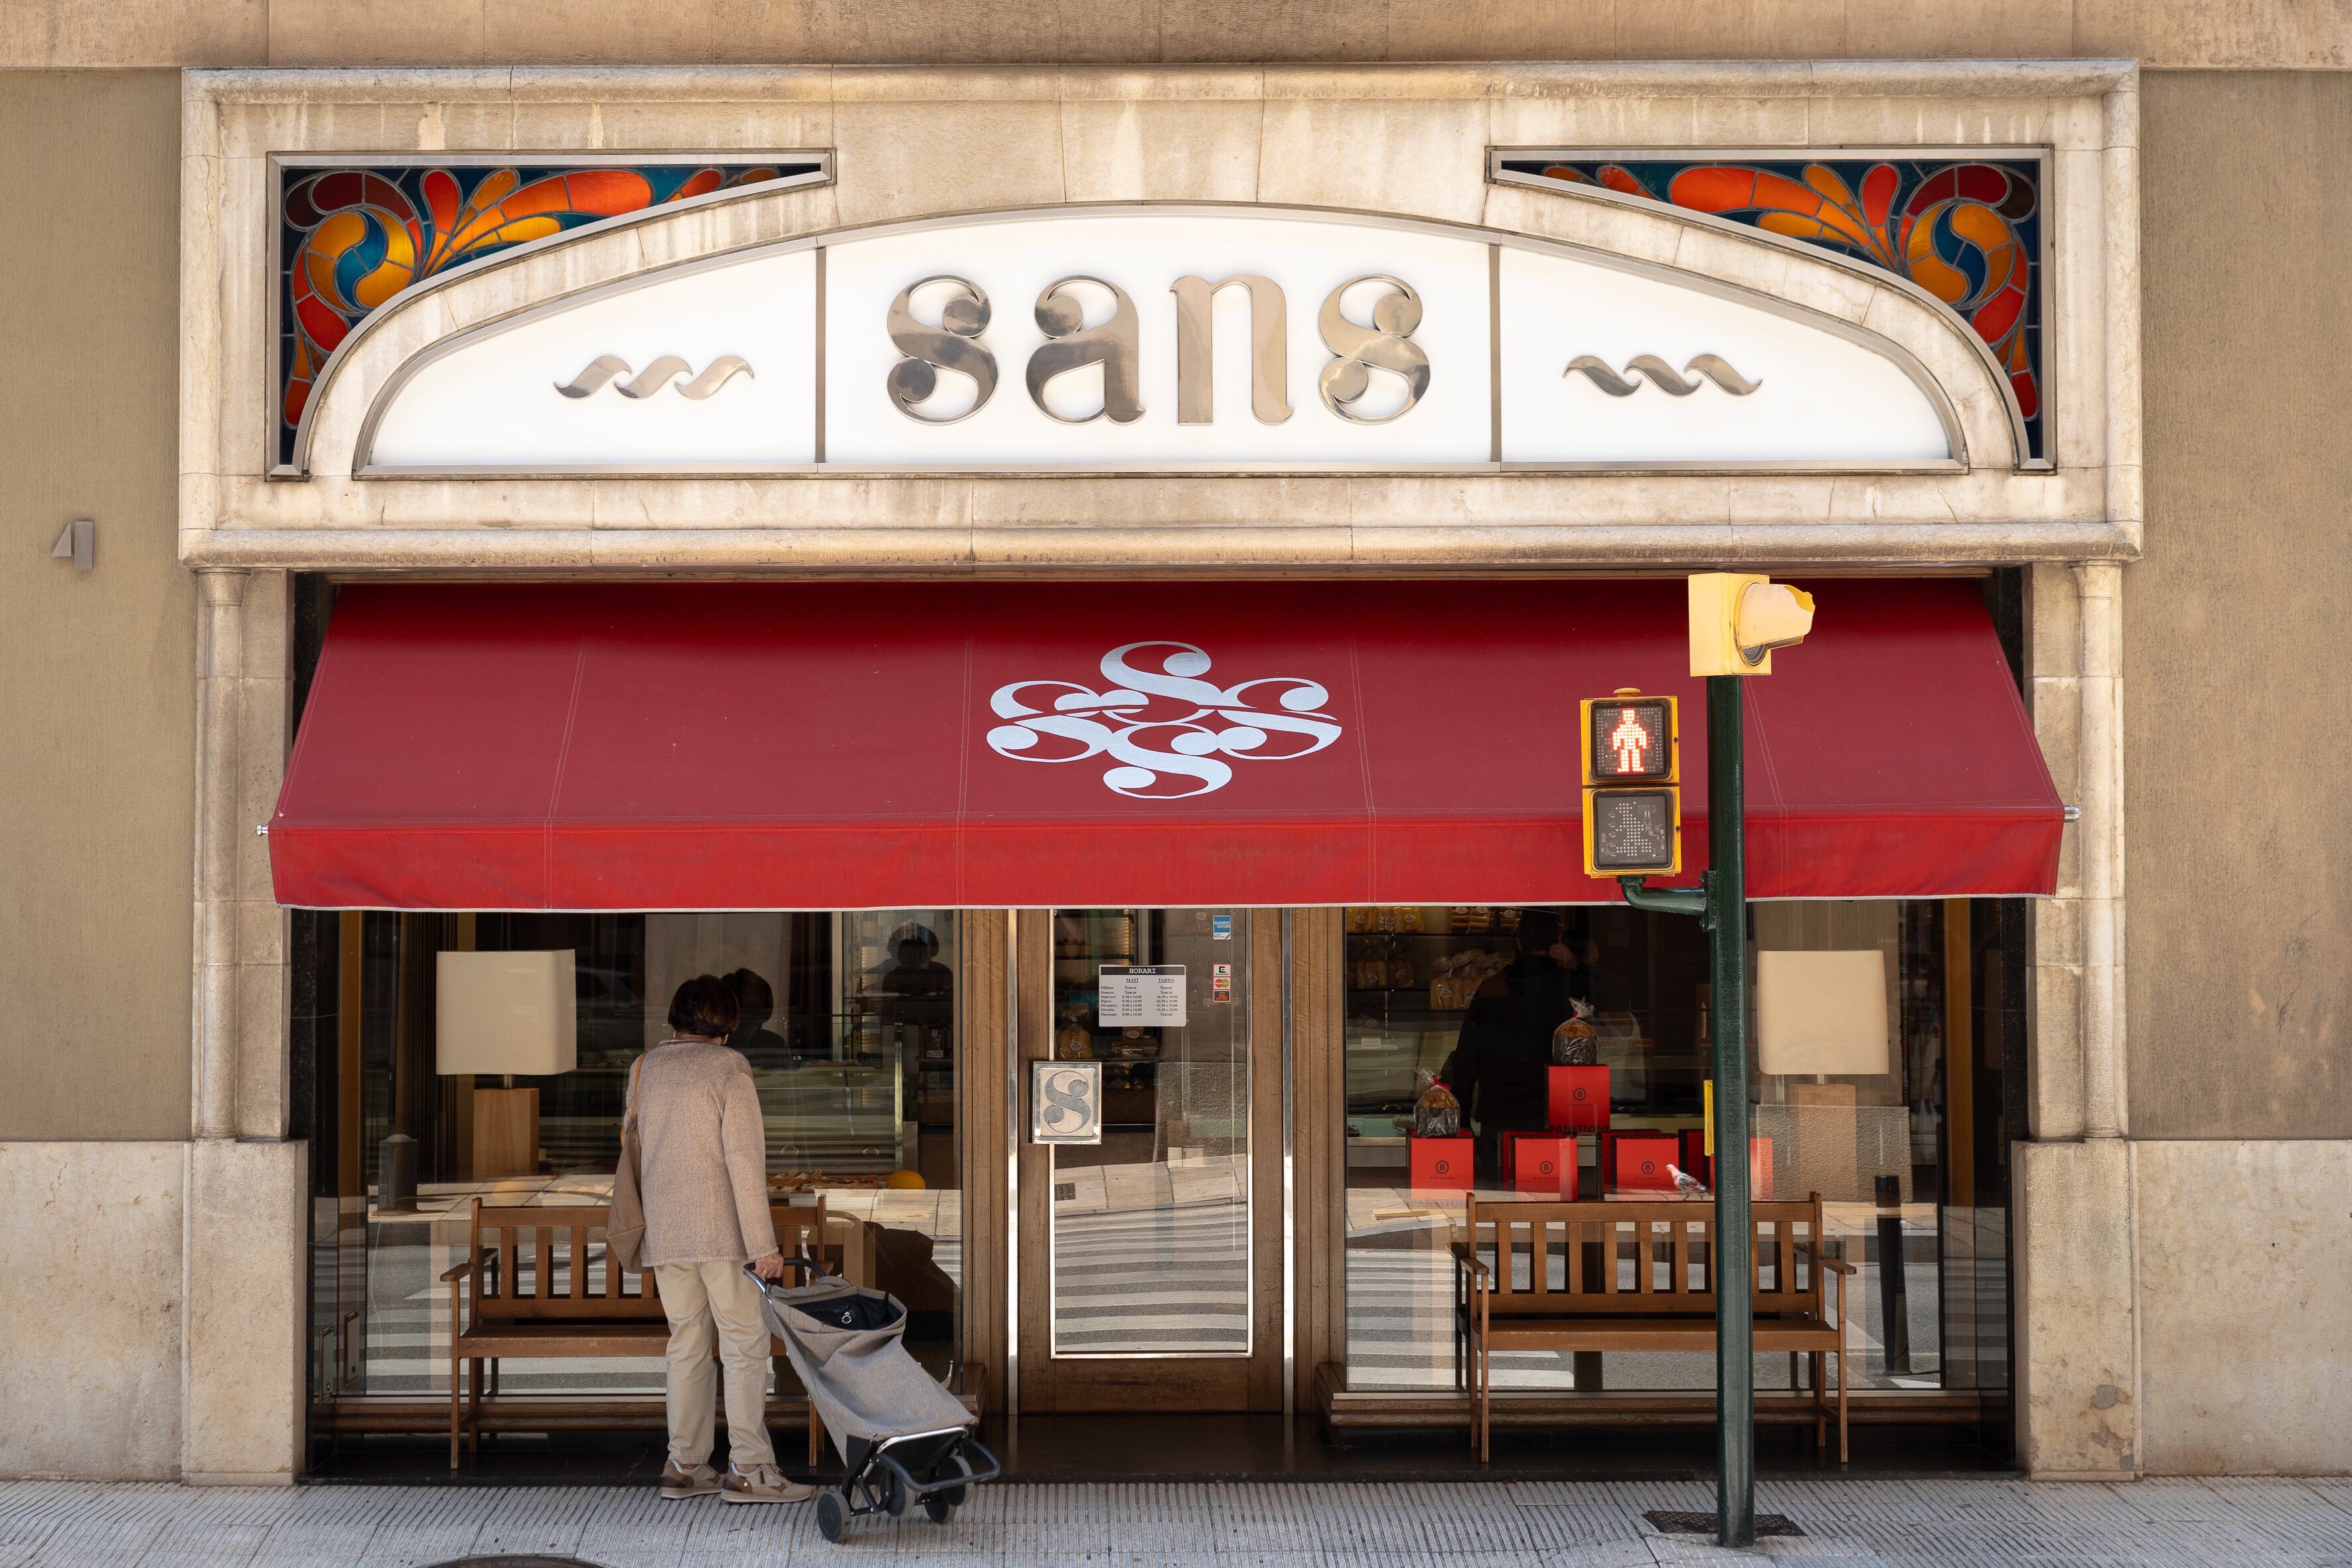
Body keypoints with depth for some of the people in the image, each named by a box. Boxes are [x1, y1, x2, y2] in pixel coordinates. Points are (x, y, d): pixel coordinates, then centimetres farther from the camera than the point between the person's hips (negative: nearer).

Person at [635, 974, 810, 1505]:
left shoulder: (644, 1070, 11)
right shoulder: (728, 1070, -6)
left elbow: (634, 1154, 16)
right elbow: (745, 1161, -12)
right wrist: (763, 1245, -12)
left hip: (664, 1235, 6)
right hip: (720, 1228, -6)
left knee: (688, 1345, 12)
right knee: (745, 1343, -2)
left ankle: (684, 1465, 12)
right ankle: (748, 1469, -5)